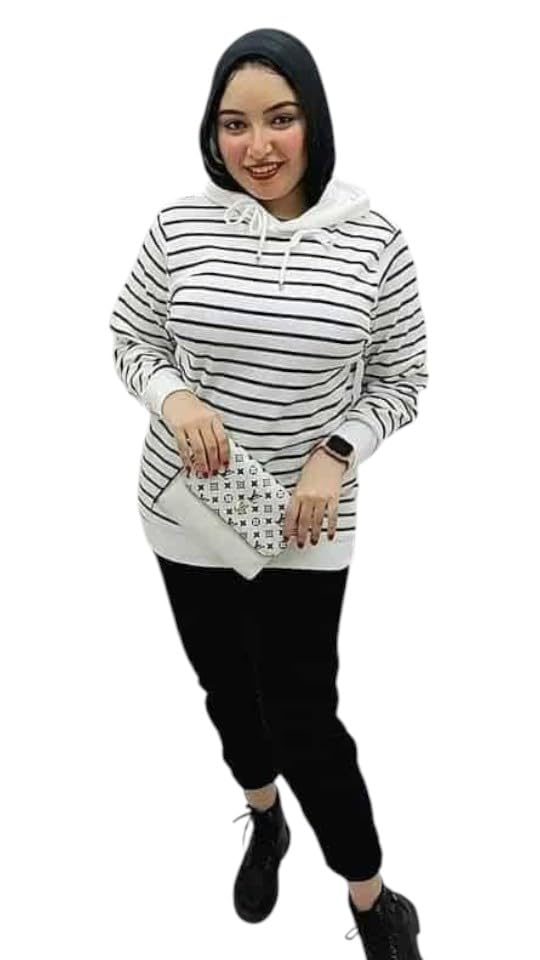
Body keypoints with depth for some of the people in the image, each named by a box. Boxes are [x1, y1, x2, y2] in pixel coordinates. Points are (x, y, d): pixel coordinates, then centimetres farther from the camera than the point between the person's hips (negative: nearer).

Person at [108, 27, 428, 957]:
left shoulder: (373, 243, -10)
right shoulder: (180, 224, -7)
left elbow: (401, 383, -1)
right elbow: (130, 338, 5)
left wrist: (337, 454, -18)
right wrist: (173, 396, -16)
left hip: (304, 527, -2)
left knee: (303, 723, 1)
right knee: (225, 686, 20)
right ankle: (264, 822, 51)